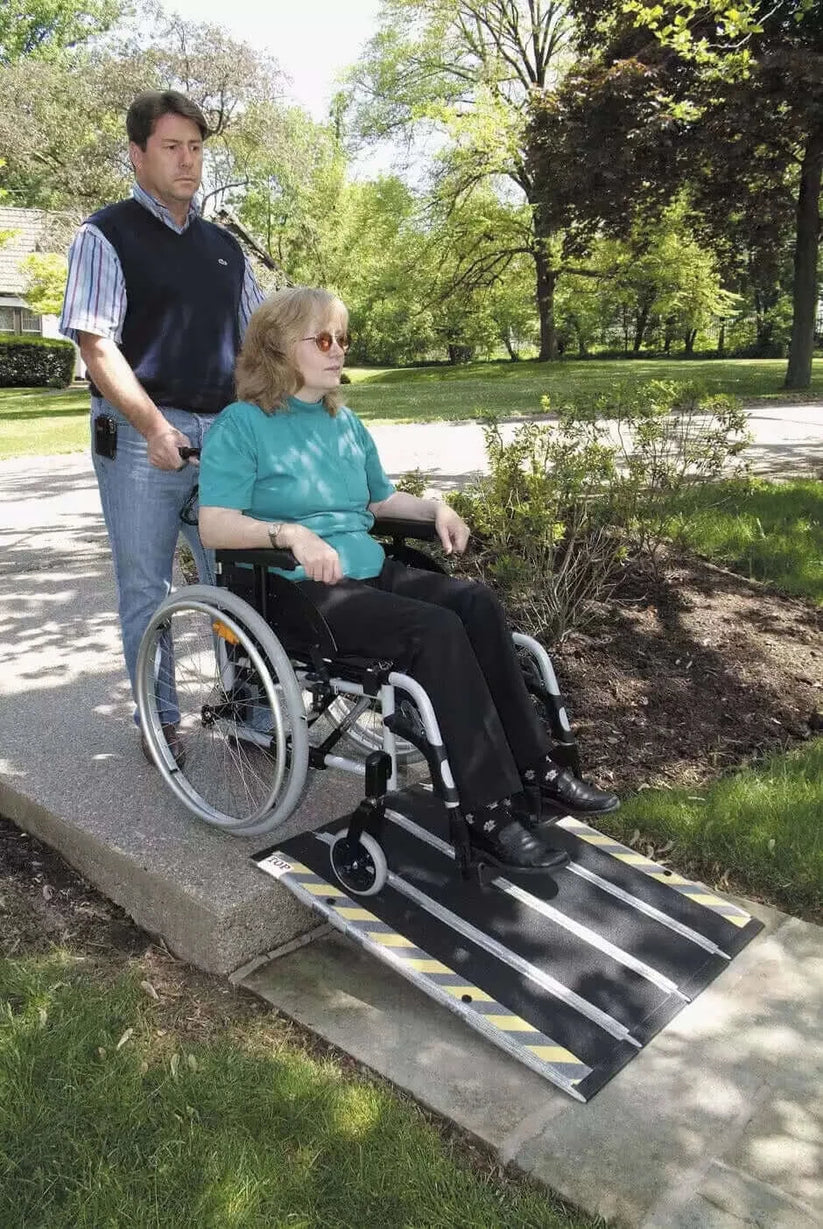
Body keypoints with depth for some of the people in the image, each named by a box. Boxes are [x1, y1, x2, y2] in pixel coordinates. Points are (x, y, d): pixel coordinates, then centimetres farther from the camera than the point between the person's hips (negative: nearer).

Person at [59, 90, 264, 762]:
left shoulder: (223, 246, 17)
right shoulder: (108, 234, 1)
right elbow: (96, 345, -10)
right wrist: (153, 426, -21)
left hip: (225, 432, 5)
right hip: (143, 435, -4)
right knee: (147, 589, 4)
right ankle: (157, 723, 17)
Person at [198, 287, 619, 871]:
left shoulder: (345, 422, 18)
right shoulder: (241, 424, -4)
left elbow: (382, 499, 28)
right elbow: (214, 524, -15)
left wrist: (434, 507, 9)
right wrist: (292, 532, -30)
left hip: (372, 571, 7)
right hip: (299, 590, -7)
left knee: (477, 601, -19)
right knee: (436, 630, -29)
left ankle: (532, 764, -15)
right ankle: (491, 810, -24)